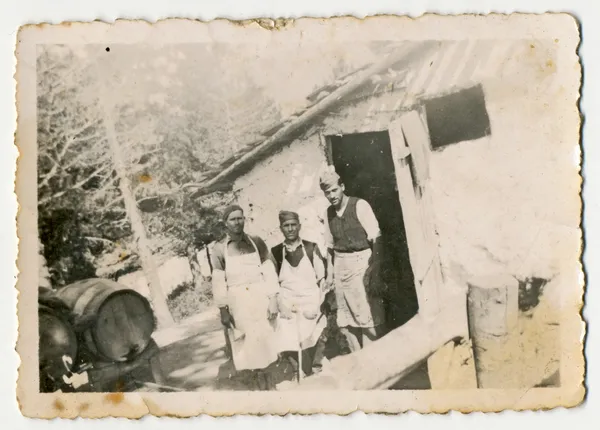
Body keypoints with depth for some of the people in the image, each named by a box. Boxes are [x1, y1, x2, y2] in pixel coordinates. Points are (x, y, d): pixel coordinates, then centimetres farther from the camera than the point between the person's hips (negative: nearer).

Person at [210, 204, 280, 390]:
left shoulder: (256, 242, 4)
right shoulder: (219, 249, 1)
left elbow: (268, 271, 2)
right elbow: (218, 280, 0)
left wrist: (273, 300, -6)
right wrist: (223, 310, -3)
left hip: (260, 297, 1)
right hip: (237, 301, 0)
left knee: (265, 339, 1)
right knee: (246, 342, 2)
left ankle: (264, 375, 14)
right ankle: (254, 376, 12)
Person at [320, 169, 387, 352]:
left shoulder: (359, 206, -9)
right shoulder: (329, 212, 7)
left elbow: (376, 239, -13)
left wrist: (375, 272, -19)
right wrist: (330, 272, 8)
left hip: (361, 263, -6)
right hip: (341, 265, 6)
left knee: (368, 315, -4)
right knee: (345, 320, 12)